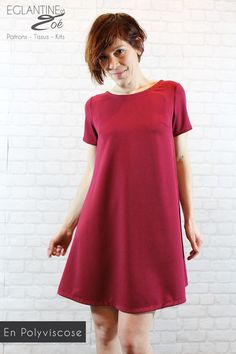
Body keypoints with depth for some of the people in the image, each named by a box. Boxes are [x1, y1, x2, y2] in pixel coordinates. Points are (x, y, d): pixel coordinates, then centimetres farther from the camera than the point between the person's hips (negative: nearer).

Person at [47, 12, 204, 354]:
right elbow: (92, 172, 10)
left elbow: (180, 159, 6)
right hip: (101, 227, 2)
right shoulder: (96, 106, 7)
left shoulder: (171, 93, 4)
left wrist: (189, 220, 4)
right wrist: (68, 227, 11)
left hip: (151, 227, -2)